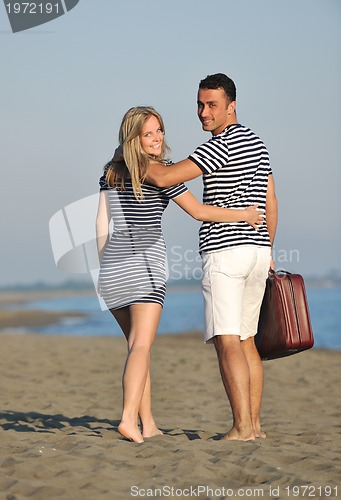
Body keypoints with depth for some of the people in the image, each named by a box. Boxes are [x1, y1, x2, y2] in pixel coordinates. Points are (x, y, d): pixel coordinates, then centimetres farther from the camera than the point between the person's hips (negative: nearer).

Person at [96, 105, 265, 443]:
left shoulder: (112, 171, 12)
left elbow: (101, 224, 11)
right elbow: (199, 212, -7)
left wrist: (106, 267, 17)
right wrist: (244, 215, 4)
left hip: (113, 261, 6)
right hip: (145, 258, -6)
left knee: (137, 343, 12)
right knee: (142, 345, -11)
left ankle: (148, 424, 10)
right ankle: (129, 419, -26)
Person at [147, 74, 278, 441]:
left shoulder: (224, 144, -13)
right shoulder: (256, 143, 17)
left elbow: (165, 178, -18)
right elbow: (271, 203, 21)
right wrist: (266, 252, 27)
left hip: (224, 251, -9)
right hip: (257, 250, 9)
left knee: (227, 341, -11)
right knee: (245, 339, 13)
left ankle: (242, 427, -16)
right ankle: (255, 424, 13)